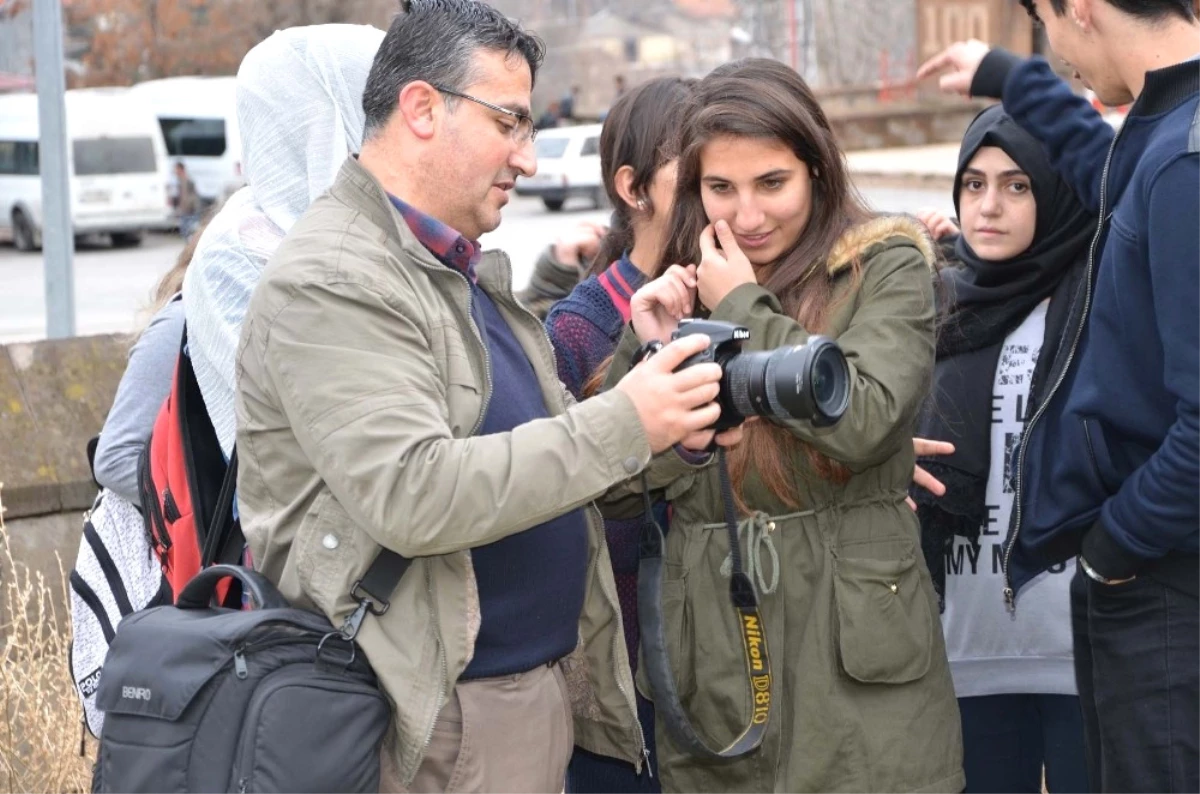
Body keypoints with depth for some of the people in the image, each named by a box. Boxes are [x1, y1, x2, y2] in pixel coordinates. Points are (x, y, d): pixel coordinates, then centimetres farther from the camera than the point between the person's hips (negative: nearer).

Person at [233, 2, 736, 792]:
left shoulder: (473, 271, 14)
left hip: (544, 690, 9)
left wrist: (672, 441, -2)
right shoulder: (330, 281, -16)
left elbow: (543, 457, 17)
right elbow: (411, 496, -27)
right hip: (435, 722, -9)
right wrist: (624, 425, -23)